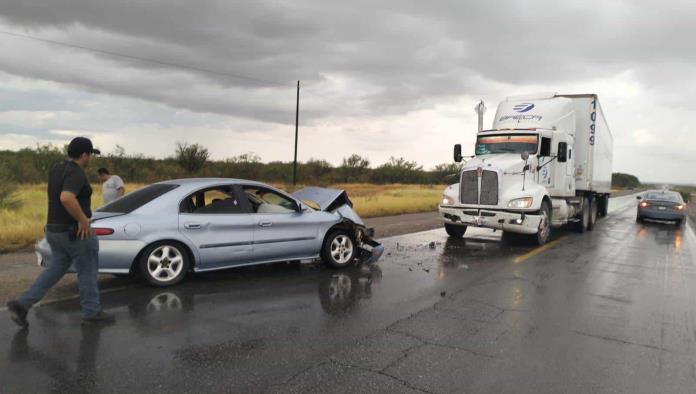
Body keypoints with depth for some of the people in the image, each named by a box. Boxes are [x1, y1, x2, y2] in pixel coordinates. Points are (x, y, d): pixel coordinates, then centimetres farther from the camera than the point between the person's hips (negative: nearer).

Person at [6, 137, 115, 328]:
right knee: (87, 271, 5)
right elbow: (66, 198, -37)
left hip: (56, 231, 9)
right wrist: (83, 219, -26)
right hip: (75, 232, -9)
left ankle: (22, 304, 10)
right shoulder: (76, 173, -20)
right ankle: (92, 312, 14)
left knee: (55, 271, 18)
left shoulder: (57, 169, 9)